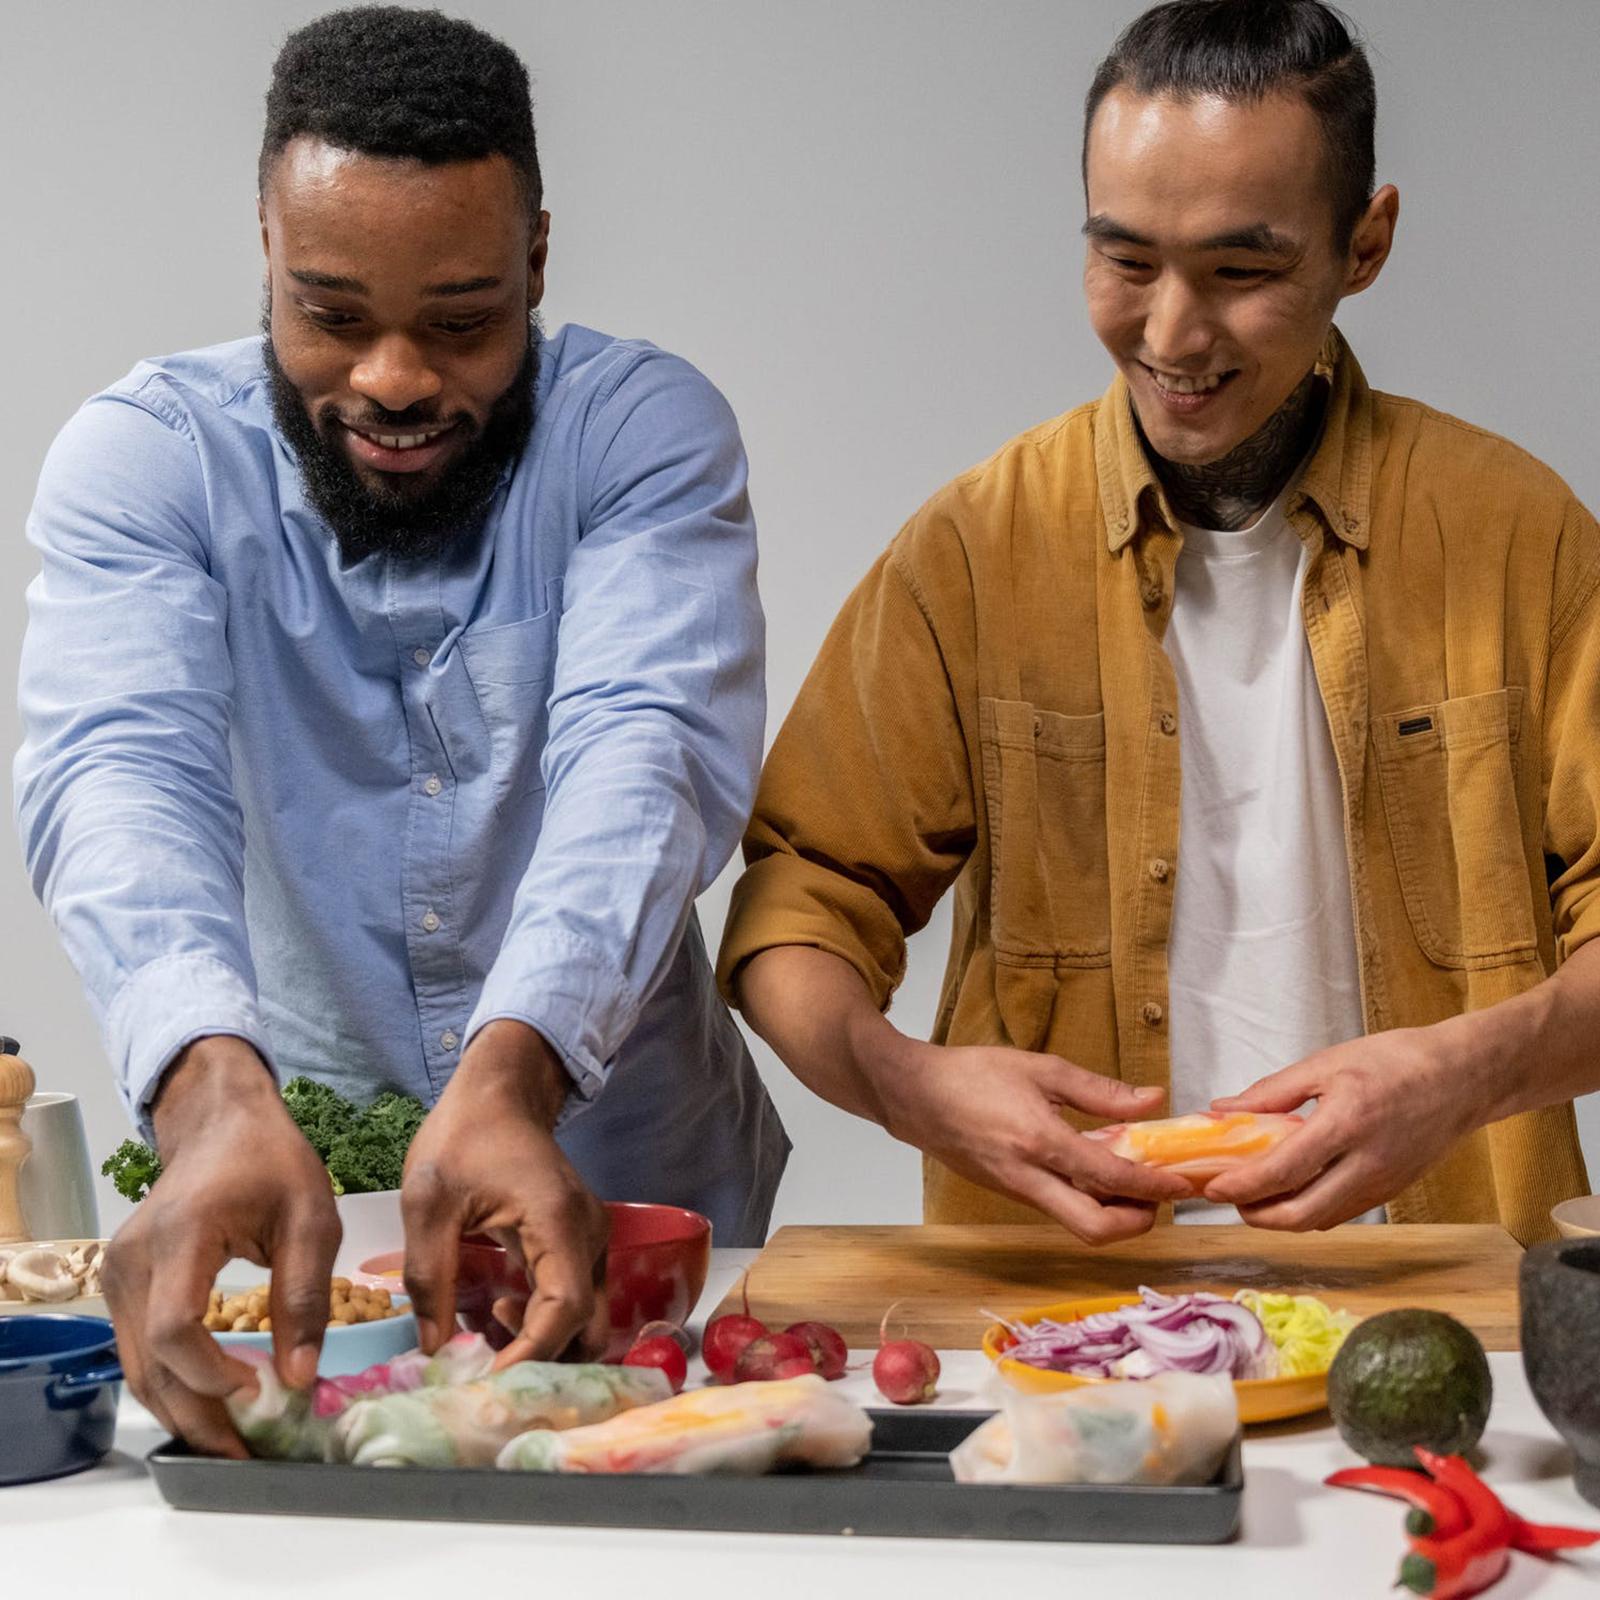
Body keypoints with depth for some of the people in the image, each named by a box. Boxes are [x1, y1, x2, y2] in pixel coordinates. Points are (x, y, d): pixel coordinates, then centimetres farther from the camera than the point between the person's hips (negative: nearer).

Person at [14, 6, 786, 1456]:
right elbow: (123, 773, -23)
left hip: (619, 1176, 0)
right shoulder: (146, 454, -8)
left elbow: (648, 752, -22)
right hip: (284, 1172, 1)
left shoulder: (646, 428, -8)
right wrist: (215, 1091, -43)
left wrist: (510, 1073, -41)